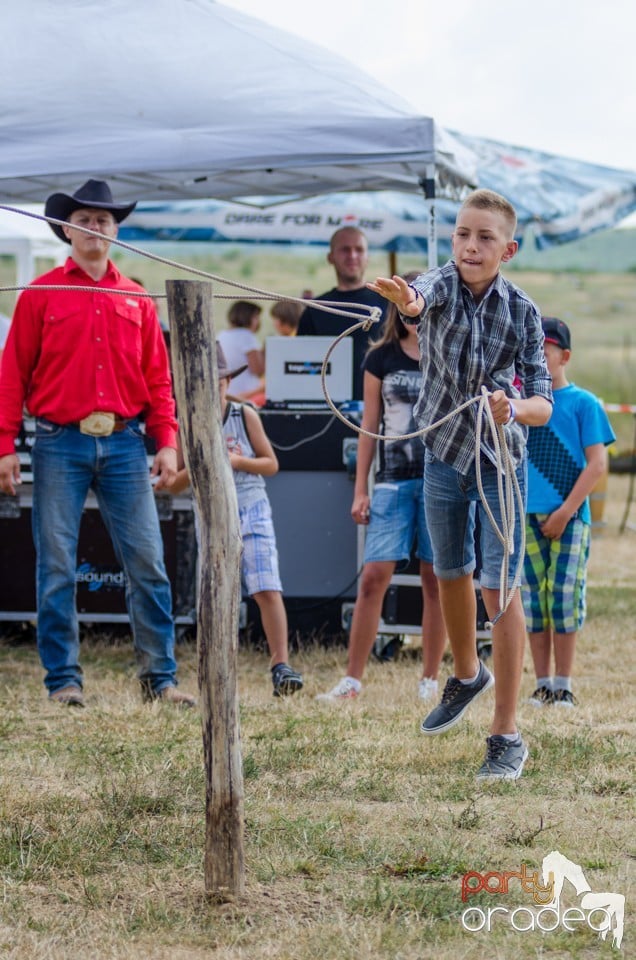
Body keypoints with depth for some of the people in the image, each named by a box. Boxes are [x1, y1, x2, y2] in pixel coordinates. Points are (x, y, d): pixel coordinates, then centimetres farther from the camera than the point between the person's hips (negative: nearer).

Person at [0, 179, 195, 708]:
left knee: (148, 564, -1)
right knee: (57, 568, -1)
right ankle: (64, 680, 6)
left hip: (124, 442, 2)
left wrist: (167, 441, 2)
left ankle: (159, 676, 4)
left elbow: (158, 378, 13)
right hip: (61, 444, -2)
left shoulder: (136, 300, 13)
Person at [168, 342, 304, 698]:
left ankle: (281, 665, -14)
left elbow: (271, 464, 4)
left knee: (268, 589, -13)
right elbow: (174, 485, 5)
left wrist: (239, 461, -13)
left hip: (252, 510, -2)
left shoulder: (245, 416, 0)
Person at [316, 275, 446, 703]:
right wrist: (361, 489, 4)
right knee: (374, 576, -6)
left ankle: (430, 680, 11)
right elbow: (370, 426, 8)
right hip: (394, 479, 1)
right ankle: (352, 680, -3)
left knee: (436, 580, 2)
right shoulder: (382, 359, 6)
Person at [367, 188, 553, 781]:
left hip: (501, 462, -2)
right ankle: (467, 676, 46)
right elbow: (420, 298, -41)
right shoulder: (440, 286, -15)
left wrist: (514, 408, -40)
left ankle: (507, 736, -3)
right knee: (450, 576, 18)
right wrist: (407, 302, -66)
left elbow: (542, 405, -16)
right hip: (442, 457, 2)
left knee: (500, 590, -8)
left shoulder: (522, 312, -14)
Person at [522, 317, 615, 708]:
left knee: (564, 597, -5)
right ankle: (542, 684, 11)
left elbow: (597, 463, -4)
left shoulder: (584, 403, 0)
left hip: (570, 518, -3)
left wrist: (566, 511, -11)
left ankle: (563, 686, 3)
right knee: (533, 598, 4)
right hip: (528, 516, 3)